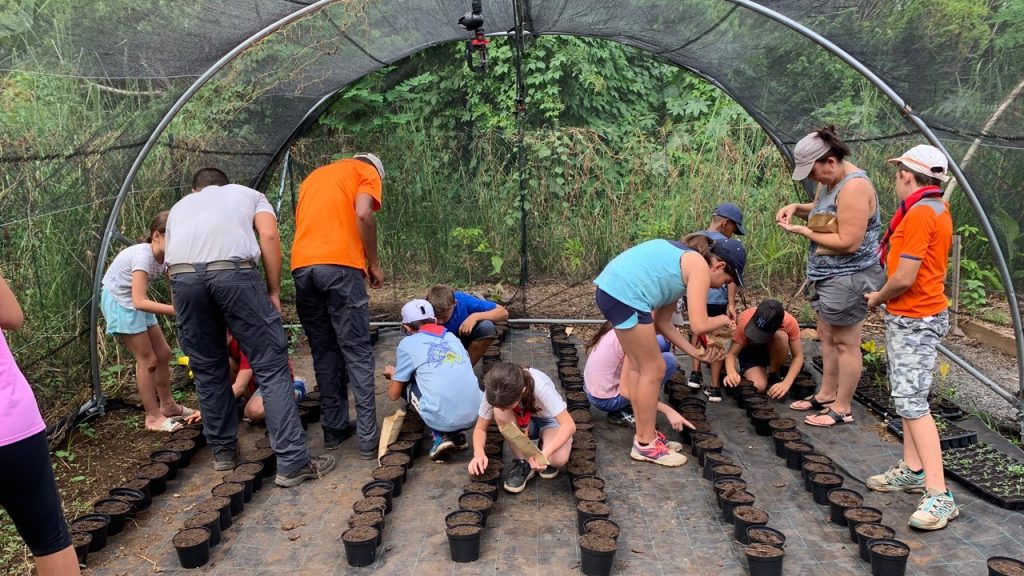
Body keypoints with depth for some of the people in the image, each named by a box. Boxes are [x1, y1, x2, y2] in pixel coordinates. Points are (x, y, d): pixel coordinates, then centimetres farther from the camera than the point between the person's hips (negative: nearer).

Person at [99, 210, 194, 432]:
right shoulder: (142, 256, -31)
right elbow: (139, 301, -38)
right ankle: (153, 417, 5)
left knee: (163, 353, 10)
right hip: (119, 302, -8)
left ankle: (167, 406, 25)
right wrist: (175, 310, -42)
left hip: (135, 302, 8)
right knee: (147, 360, -5)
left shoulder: (164, 257, -6)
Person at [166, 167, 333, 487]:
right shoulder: (248, 194, 31)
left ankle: (223, 451, 30)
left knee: (208, 372, 19)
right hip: (233, 271, -3)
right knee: (272, 367, 1)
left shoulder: (179, 206, 38)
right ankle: (292, 463, -2)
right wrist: (274, 292, 12)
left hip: (182, 275, 3)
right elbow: (268, 236, 10)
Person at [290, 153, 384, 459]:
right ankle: (368, 438, -1)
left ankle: (334, 428, 16)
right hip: (340, 264, -5)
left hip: (301, 266, 5)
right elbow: (363, 214, -6)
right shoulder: (367, 171, 12)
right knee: (356, 353, -1)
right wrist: (373, 263, 2)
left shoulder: (315, 175, 31)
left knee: (324, 352, 14)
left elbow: (303, 220, 23)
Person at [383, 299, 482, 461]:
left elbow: (393, 394, 13)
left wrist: (393, 375, 36)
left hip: (442, 419, -4)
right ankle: (458, 434, 14)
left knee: (405, 382, 20)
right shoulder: (451, 337, 19)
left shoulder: (408, 343, 8)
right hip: (475, 416, 5)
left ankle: (440, 436, 7)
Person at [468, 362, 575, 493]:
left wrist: (545, 453, -51)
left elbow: (569, 425, -38)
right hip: (521, 423, 3)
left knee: (558, 460, -35)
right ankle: (523, 462, -13)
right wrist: (479, 453, -36)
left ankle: (545, 441, 0)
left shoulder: (539, 385, -38)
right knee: (499, 411, -32)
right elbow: (480, 428, -16)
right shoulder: (494, 391, -27)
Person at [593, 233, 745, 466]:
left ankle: (644, 436, 33)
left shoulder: (683, 261, 24)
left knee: (639, 367, 21)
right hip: (625, 295, -10)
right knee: (653, 370, 4)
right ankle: (646, 445, 16)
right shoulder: (700, 267, -2)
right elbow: (699, 325, -9)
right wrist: (723, 319, 12)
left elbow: (662, 322, 22)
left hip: (611, 290, 10)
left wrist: (695, 352, 19)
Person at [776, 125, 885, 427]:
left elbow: (848, 242, -26)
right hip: (830, 275, 10)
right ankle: (826, 394, 32)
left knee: (845, 343, 1)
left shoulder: (854, 187, -23)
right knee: (827, 336, 18)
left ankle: (842, 408, 13)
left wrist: (803, 231, -19)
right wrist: (796, 208, 4)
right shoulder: (830, 180, 6)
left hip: (849, 277, -10)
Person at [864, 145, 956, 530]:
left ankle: (939, 496, -12)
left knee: (911, 401, -13)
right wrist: (884, 297, 9)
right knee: (906, 396, 16)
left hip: (915, 320, -11)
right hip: (908, 317, 11)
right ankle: (912, 470, 24)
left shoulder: (919, 213, -19)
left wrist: (877, 299, -4)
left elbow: (904, 278, -22)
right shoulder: (937, 209, 13)